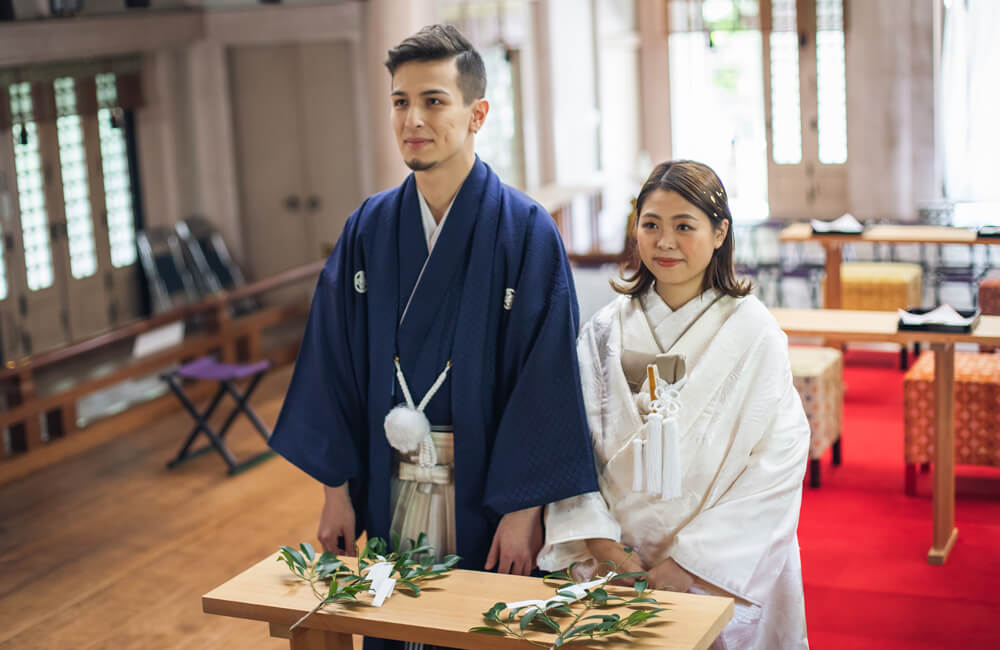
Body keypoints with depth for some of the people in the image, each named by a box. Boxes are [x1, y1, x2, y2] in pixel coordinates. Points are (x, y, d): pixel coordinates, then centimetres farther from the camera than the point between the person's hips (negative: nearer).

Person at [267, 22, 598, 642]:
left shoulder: (526, 231, -10)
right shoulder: (369, 229, 2)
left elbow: (547, 376, -12)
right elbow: (336, 362, 5)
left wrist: (524, 510, -14)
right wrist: (338, 489, 3)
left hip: (486, 496, -3)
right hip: (388, 494, 4)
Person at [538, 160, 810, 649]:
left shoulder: (754, 333, -7)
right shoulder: (605, 331, 3)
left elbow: (780, 462, -11)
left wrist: (690, 559, -14)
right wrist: (603, 545, -12)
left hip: (720, 570, -2)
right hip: (614, 568, 3)